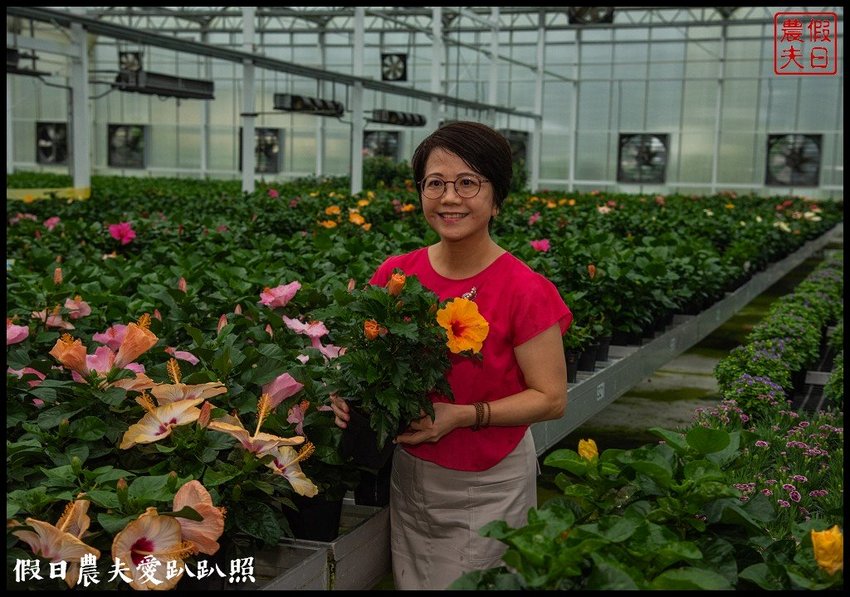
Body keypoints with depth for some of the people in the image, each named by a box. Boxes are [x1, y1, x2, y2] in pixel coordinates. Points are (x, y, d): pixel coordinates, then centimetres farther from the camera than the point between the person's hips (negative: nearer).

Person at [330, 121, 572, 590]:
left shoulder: (524, 291, -18)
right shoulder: (395, 274, -5)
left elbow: (551, 399, -14)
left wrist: (463, 415, -25)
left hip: (489, 488, -4)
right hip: (408, 477, 4)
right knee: (411, 583, 19)